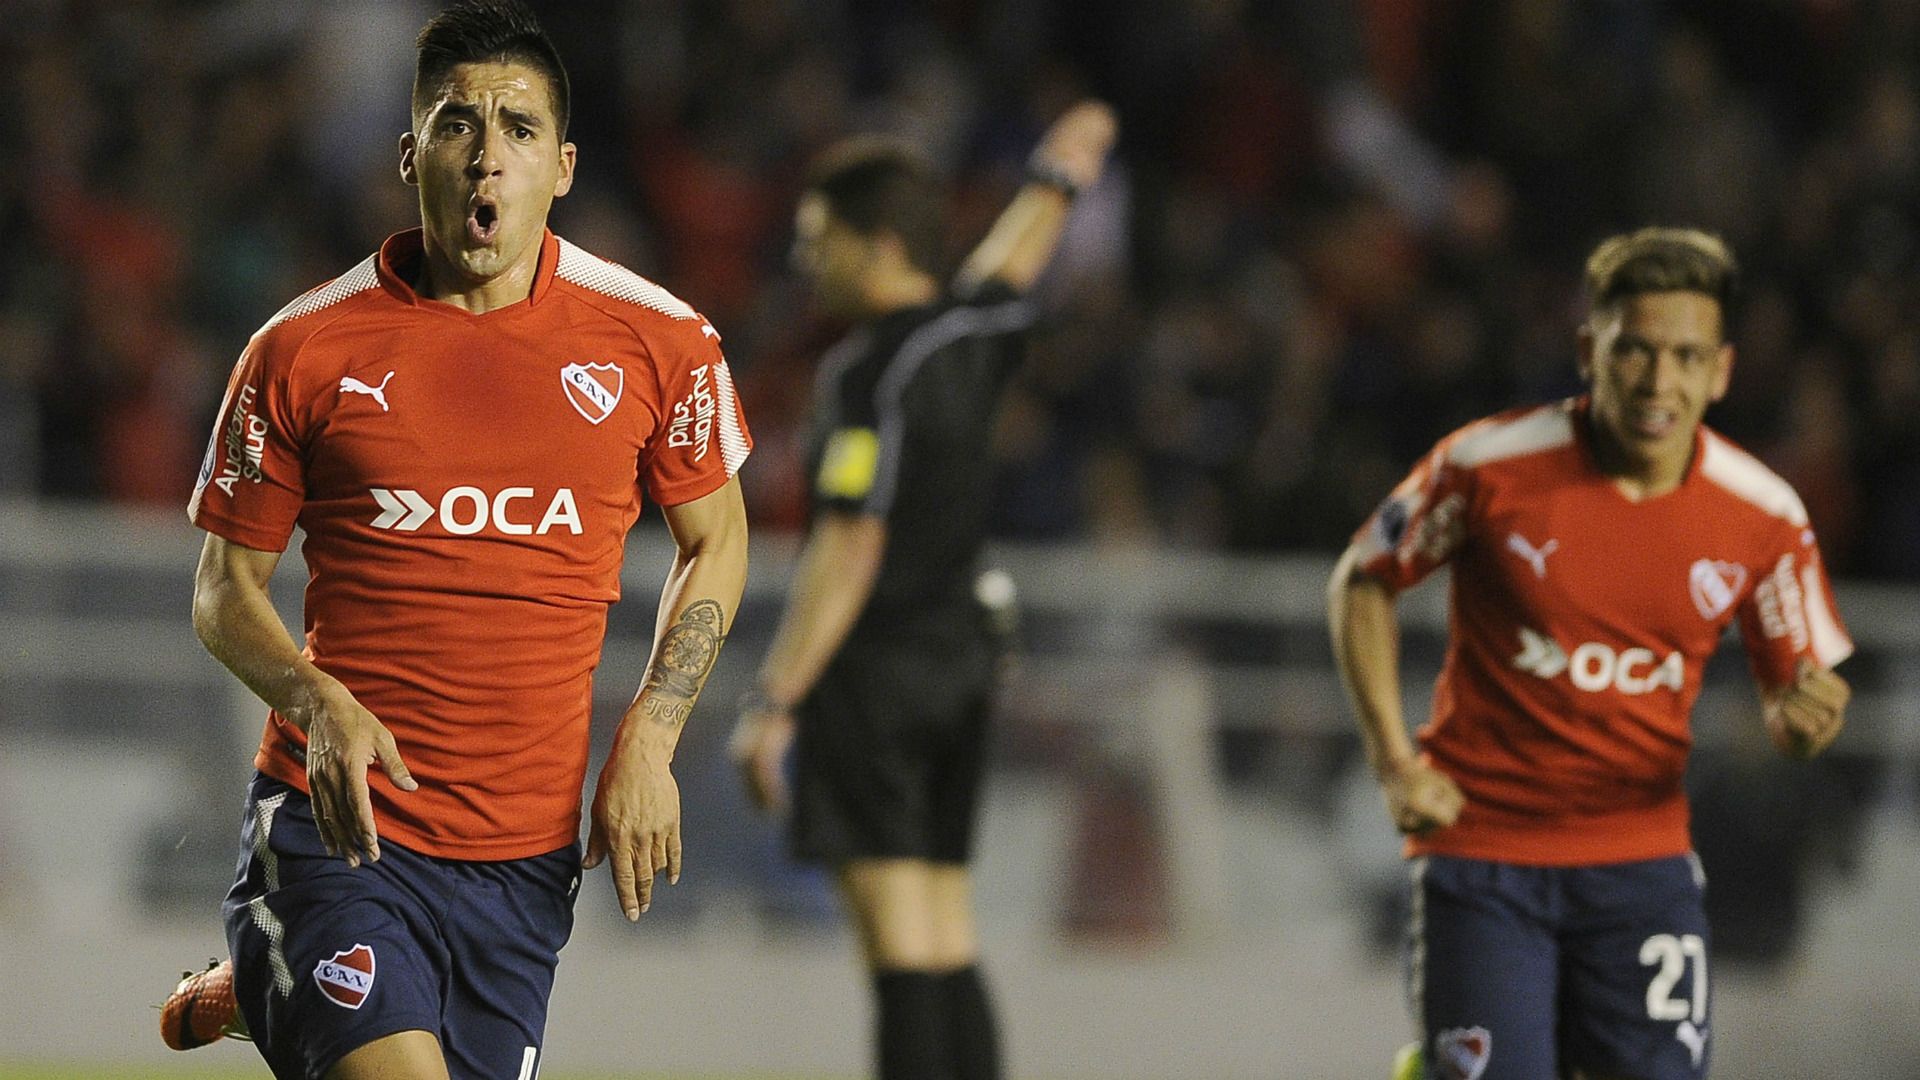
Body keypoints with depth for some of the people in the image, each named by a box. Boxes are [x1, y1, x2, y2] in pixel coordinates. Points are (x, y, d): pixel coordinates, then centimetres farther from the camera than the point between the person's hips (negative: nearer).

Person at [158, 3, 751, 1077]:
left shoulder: (659, 342, 2)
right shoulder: (308, 347, -1)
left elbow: (715, 542, 16)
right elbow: (226, 590, 7)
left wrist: (648, 742, 3)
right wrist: (318, 704, -13)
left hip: (528, 852, 3)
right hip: (337, 828, -3)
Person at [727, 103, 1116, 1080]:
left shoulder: (867, 374, -14)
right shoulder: (973, 330, 8)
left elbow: (848, 554, -18)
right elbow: (1007, 270, 32)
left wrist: (776, 699, -18)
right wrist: (1055, 183, 53)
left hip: (873, 670, -8)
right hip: (962, 661, 8)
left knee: (899, 944, -11)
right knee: (949, 948, 8)